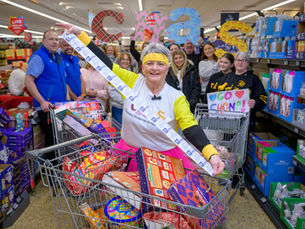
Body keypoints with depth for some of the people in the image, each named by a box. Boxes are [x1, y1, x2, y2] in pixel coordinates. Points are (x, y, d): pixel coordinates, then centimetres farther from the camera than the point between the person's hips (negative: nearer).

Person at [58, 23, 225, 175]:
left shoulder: (176, 98, -9)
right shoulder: (132, 81, -4)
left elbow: (192, 130, -15)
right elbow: (104, 63, -4)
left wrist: (211, 154, -30)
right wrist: (80, 34, -7)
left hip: (165, 156, -1)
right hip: (128, 151, 2)